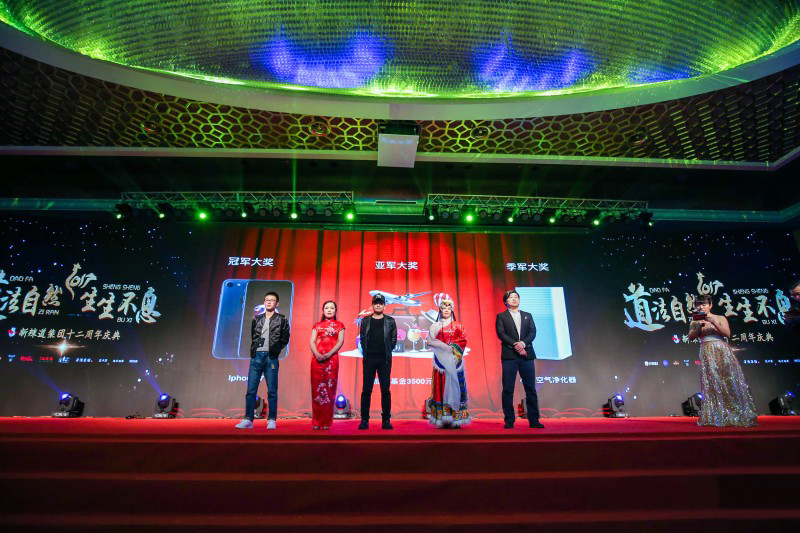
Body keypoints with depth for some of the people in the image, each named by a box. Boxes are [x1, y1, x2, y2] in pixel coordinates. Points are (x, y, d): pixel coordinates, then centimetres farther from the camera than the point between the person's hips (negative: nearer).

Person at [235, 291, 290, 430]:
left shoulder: (282, 319, 4)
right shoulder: (257, 319, 15)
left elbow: (285, 339, 4)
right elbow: (253, 337, 19)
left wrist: (275, 350, -1)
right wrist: (253, 350, 9)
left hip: (271, 358, -3)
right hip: (256, 356, 3)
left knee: (272, 391, 0)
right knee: (251, 390, 2)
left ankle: (271, 420, 7)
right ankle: (248, 419, 9)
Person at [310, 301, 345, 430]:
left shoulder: (339, 325, 11)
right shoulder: (317, 325, 17)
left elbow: (340, 341, 0)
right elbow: (312, 341, 7)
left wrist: (329, 354, -13)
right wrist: (317, 354, -12)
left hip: (332, 359, -2)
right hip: (317, 358, 2)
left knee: (329, 389, -2)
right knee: (316, 388, 1)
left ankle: (326, 422, 4)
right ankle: (316, 422, 8)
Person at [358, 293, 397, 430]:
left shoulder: (390, 321, 7)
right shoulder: (365, 320, 9)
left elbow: (394, 339, 9)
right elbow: (362, 338, 11)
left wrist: (387, 351, 5)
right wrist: (366, 351, 5)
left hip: (384, 359, 0)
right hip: (369, 358, 1)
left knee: (385, 390, 1)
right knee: (366, 390, 1)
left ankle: (386, 420, 8)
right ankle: (364, 420, 8)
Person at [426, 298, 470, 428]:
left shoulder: (458, 325, 12)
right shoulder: (435, 326, 11)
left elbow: (463, 341, 4)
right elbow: (430, 341, 1)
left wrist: (453, 348, -10)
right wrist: (446, 346, -8)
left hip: (454, 360, 0)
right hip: (441, 360, 0)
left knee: (454, 385, -4)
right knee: (441, 386, -5)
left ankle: (456, 419, -2)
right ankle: (443, 419, -2)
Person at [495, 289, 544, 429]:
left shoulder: (528, 316, 18)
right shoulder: (501, 316, 9)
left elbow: (533, 332, 5)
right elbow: (501, 334, -4)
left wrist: (523, 343, -13)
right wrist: (515, 345, -16)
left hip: (527, 355, 3)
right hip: (509, 355, -2)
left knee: (531, 389, 3)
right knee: (508, 390, -2)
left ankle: (534, 420, 10)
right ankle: (509, 421, 4)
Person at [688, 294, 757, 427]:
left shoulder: (720, 318, 7)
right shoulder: (695, 322, 10)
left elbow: (727, 333, -5)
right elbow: (691, 337, -1)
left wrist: (713, 322, -12)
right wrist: (699, 326, -13)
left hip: (722, 351, 0)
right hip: (707, 354, 0)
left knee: (730, 381, -2)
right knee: (711, 383, -4)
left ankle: (738, 414, 8)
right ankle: (717, 416, -1)